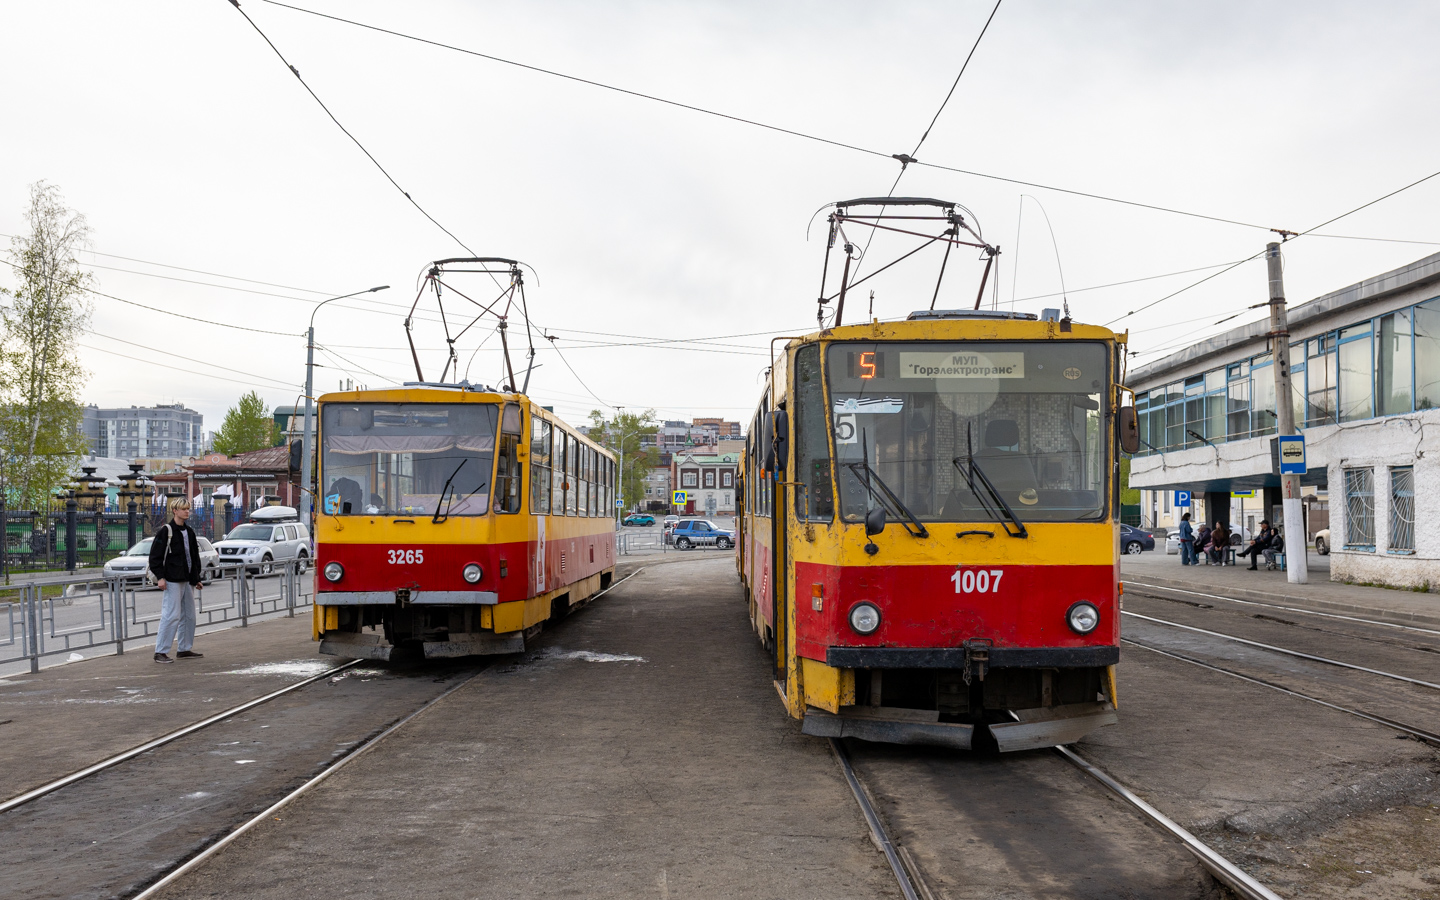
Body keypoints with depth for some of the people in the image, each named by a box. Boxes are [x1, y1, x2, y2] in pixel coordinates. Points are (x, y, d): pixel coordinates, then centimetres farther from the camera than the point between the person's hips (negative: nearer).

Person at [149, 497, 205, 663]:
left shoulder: (189, 532, 15)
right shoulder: (166, 531, -8)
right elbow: (155, 555, -11)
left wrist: (196, 578, 20)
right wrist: (160, 577, -16)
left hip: (187, 580, 8)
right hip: (172, 581, -8)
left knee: (189, 615, 11)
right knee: (171, 615, -12)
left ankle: (185, 649, 20)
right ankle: (160, 652, -8)